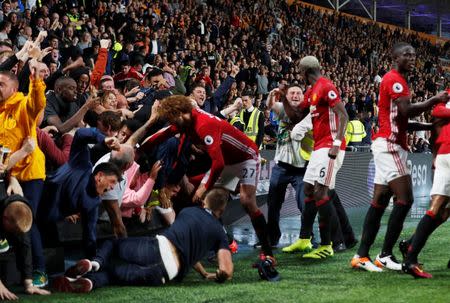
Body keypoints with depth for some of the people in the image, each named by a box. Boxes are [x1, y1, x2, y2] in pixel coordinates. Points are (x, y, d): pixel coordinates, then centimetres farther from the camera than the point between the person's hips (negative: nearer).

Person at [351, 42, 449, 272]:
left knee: (379, 202, 8)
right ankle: (385, 255, -9)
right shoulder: (394, 79, -9)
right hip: (389, 145, -10)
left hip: (390, 147, 10)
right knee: (405, 199, -13)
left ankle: (361, 255, 8)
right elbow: (407, 110, -21)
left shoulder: (398, 81, 23)